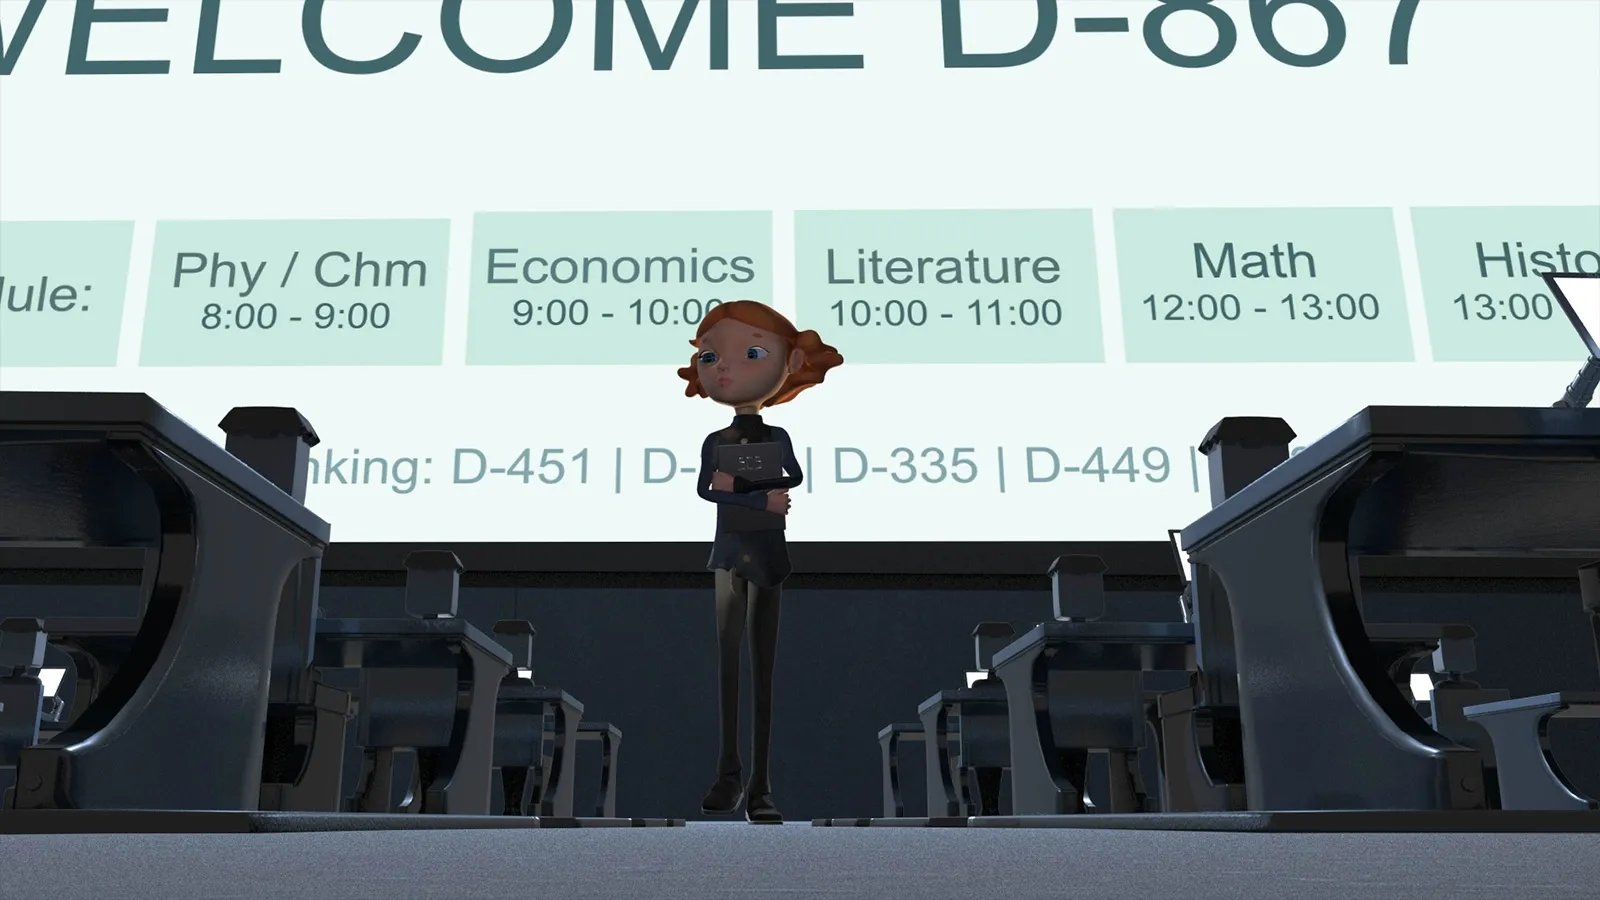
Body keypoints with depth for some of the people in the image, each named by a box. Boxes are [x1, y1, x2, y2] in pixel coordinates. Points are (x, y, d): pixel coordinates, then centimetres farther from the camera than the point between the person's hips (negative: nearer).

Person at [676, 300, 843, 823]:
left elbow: (796, 480, -11)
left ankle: (760, 786, 0)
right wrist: (764, 498, -18)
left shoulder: (778, 438, 3)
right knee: (728, 661, 0)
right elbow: (705, 491, -8)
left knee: (763, 666, -1)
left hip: (767, 551, -2)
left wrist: (739, 484, -18)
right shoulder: (714, 442, 6)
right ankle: (730, 776, 5)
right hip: (728, 551, 2)